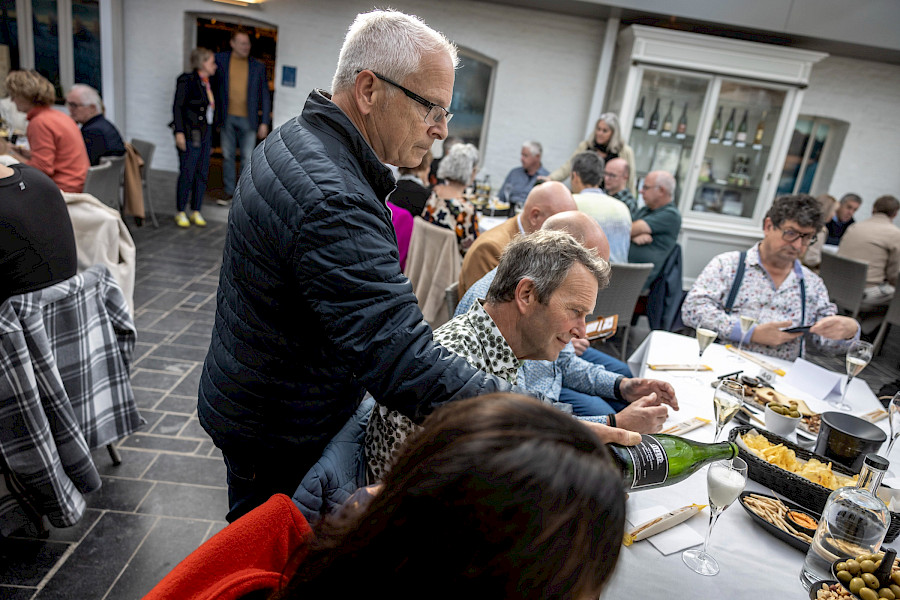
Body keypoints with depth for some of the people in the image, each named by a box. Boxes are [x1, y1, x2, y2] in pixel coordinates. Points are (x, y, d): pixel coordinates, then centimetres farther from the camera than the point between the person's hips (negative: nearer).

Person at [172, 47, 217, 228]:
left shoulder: (207, 83, 14)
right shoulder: (187, 80, -6)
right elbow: (177, 107, -9)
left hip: (206, 133, 7)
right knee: (187, 174, -4)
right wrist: (179, 132, -17)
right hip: (190, 134, -7)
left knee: (202, 174, 7)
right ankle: (180, 213, 7)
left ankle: (196, 212, 16)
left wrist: (210, 139, 17)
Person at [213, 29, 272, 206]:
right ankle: (229, 191, 19)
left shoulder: (258, 66, 3)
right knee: (227, 156, 9)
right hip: (227, 117, 1)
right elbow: (213, 85, 8)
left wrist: (264, 122, -1)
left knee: (247, 158, 0)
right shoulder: (220, 59, 3)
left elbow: (265, 95, 4)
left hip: (248, 119, -1)